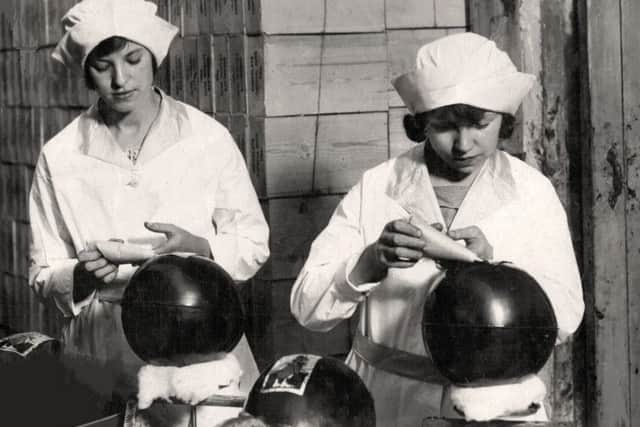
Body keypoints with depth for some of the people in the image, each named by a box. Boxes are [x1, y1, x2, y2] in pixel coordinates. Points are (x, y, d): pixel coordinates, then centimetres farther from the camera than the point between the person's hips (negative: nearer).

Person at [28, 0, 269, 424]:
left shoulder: (209, 139, -4)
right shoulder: (59, 157, -2)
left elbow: (253, 244, 0)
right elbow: (43, 277, 1)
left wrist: (198, 248, -18)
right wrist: (81, 277, -19)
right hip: (104, 355, 0)